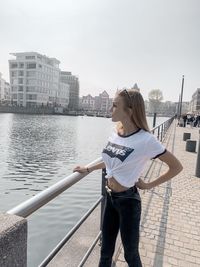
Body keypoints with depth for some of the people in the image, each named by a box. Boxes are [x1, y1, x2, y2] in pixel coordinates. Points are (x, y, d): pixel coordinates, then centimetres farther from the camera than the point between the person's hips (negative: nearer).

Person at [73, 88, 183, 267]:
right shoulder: (115, 134, -2)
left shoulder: (145, 140, -22)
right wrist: (88, 169, 13)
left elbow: (176, 167, -12)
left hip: (128, 201, -6)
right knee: (106, 252, 21)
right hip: (110, 197, 6)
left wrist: (150, 185, -9)